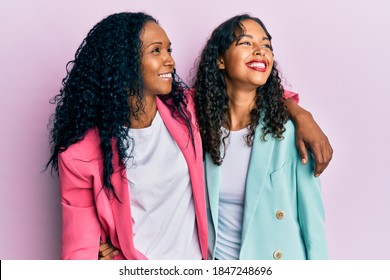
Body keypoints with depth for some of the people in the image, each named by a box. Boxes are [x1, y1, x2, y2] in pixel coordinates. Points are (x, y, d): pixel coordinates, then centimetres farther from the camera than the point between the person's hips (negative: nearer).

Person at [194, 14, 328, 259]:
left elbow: (312, 220, -11)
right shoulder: (201, 127, -8)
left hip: (279, 260, -1)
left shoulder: (290, 132, -17)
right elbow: (197, 209, 3)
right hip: (217, 258, 2)